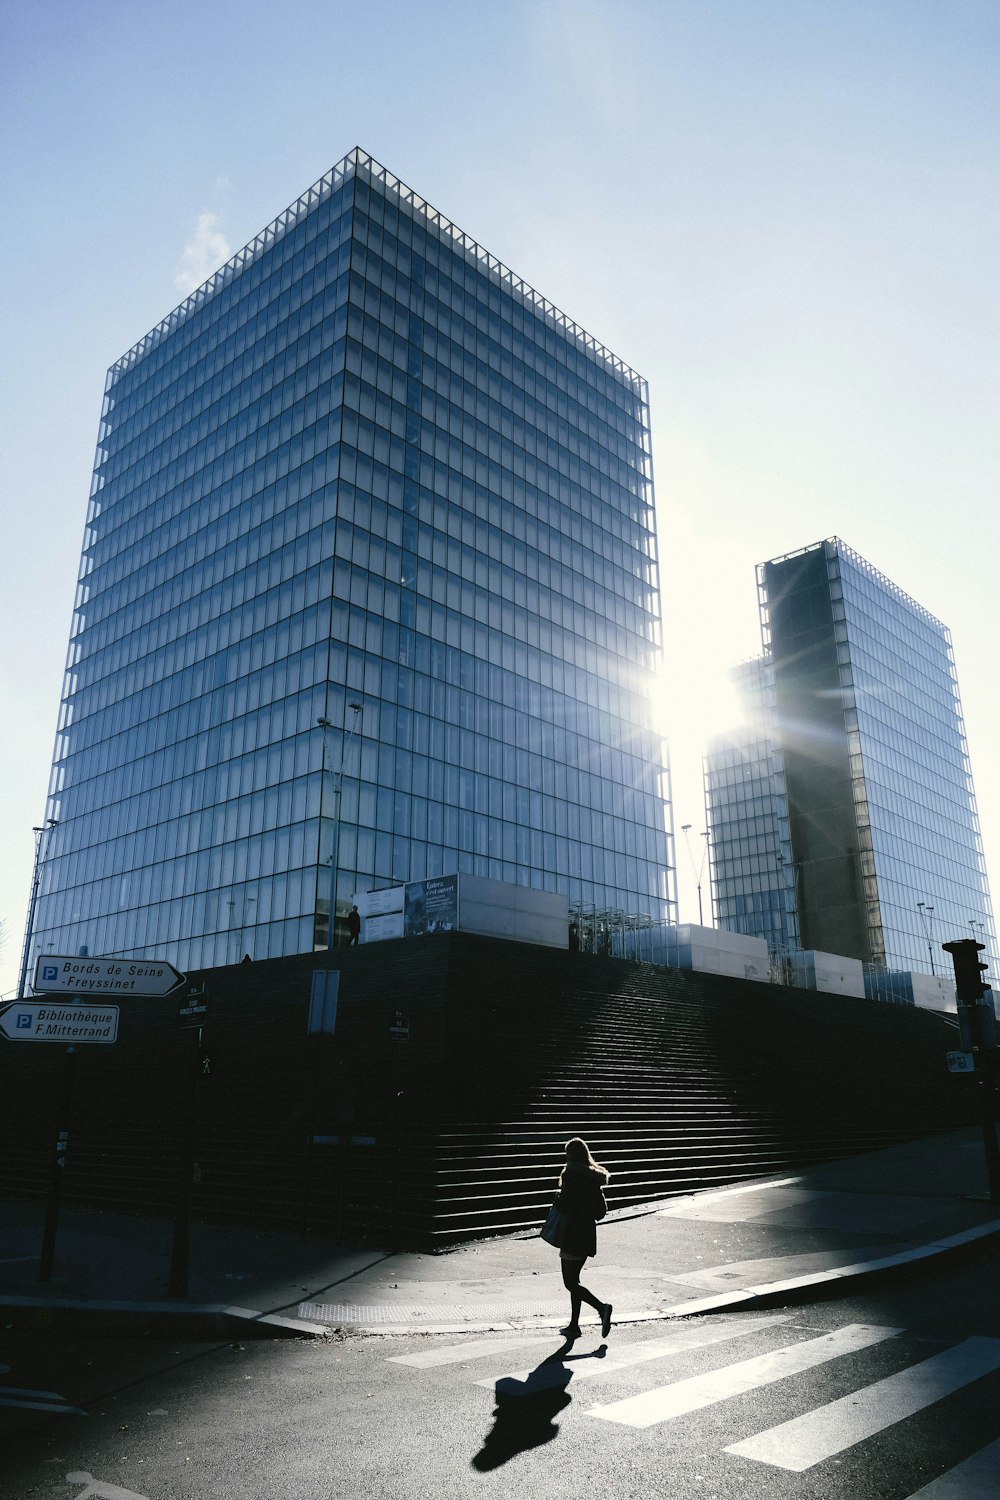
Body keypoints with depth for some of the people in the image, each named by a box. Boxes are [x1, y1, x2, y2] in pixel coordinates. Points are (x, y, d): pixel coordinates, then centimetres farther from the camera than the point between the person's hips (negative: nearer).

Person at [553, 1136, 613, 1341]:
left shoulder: (570, 1174, -14)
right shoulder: (594, 1177, 8)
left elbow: (563, 1206, -19)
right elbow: (602, 1211, 9)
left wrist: (557, 1199, 0)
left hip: (572, 1235, -8)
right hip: (588, 1234, 8)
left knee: (570, 1283, -1)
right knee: (574, 1280, 16)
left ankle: (602, 1307, -15)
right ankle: (573, 1325, 18)